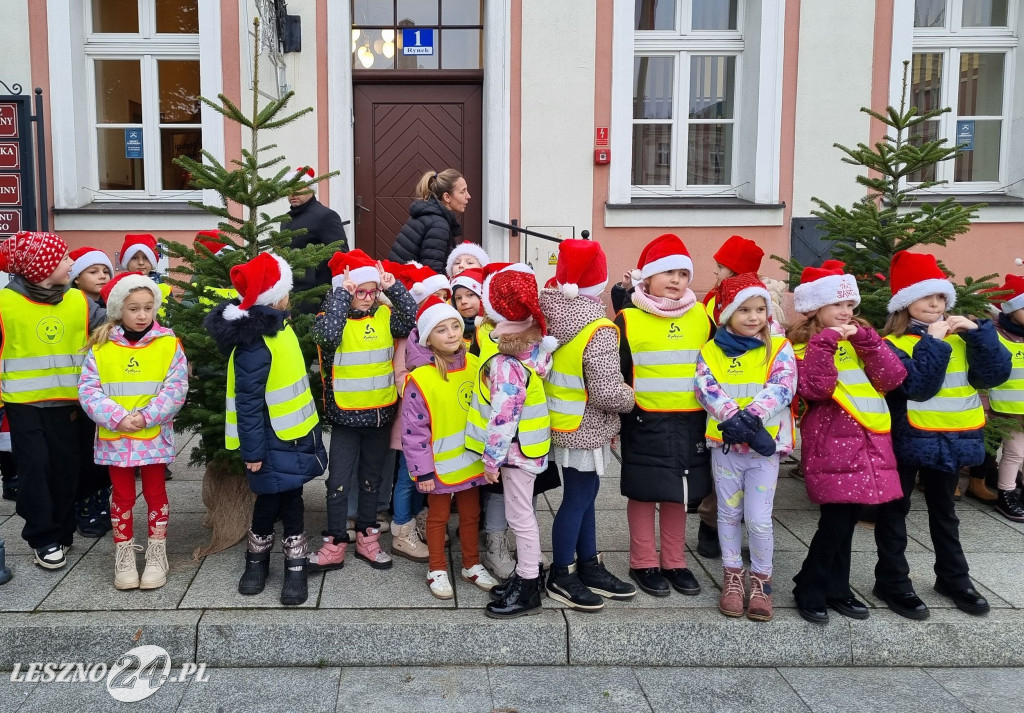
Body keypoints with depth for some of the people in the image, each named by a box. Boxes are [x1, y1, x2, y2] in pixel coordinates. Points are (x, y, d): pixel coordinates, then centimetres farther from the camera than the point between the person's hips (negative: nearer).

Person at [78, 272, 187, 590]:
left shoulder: (169, 344, -6)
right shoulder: (101, 346, -3)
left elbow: (176, 390, -10)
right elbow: (88, 390, -6)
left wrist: (145, 417, -19)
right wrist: (117, 417, -17)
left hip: (155, 436, -1)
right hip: (114, 438, 1)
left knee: (155, 493, 11)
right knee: (122, 496, 12)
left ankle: (156, 556, 23)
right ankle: (124, 558, 24)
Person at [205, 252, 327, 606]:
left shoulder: (277, 326, 5)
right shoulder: (254, 344, -24)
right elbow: (248, 402, -22)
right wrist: (252, 450, -19)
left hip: (293, 434, 8)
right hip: (272, 441, -8)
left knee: (291, 499, 13)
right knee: (270, 501, 7)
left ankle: (295, 568, 21)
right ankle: (256, 562, 28)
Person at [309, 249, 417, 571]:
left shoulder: (385, 315, 0)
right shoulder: (331, 316, -10)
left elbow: (414, 321, -16)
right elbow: (327, 334, -32)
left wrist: (394, 287, -18)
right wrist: (342, 294, -28)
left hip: (380, 415, 3)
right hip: (346, 417, -3)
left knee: (371, 479, 17)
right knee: (338, 482, 4)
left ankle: (367, 538, 31)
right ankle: (335, 545, 16)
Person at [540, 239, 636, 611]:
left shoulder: (552, 316, -2)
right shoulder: (599, 331, -23)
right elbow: (607, 393, -24)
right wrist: (631, 397, -5)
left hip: (564, 423, 8)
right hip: (584, 428, -8)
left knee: (584, 494, 19)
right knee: (577, 498, 6)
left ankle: (589, 567, 32)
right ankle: (561, 576, 19)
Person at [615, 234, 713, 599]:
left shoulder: (702, 317, 5)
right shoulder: (628, 320, -6)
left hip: (690, 422, 3)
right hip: (645, 423, -3)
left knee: (679, 493, 13)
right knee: (643, 493, 6)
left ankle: (674, 563, 26)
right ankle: (644, 564, 20)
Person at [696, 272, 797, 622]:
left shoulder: (779, 349, -1)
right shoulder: (710, 351, 2)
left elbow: (782, 389, -15)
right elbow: (706, 388, -11)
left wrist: (751, 416, -28)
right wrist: (733, 418, -26)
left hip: (765, 446, -2)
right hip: (724, 445, 2)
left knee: (758, 519, -2)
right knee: (729, 514, 13)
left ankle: (761, 580, 18)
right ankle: (732, 576, 27)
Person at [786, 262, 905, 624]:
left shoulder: (859, 342, 14)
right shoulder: (805, 347, -3)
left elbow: (893, 378, 1)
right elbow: (815, 390, -19)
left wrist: (865, 339, -6)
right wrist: (825, 342, -20)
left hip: (869, 443, 6)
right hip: (831, 444, -6)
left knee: (846, 519, 12)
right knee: (835, 521, -8)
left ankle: (837, 589, 25)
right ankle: (809, 590, 9)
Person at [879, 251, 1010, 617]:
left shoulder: (960, 336, 6)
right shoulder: (892, 343, -12)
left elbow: (994, 375, -4)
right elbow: (918, 386, -24)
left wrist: (979, 333, -13)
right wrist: (932, 343, -23)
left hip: (952, 439, 6)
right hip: (908, 440, -5)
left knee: (944, 510, 20)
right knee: (895, 511, 5)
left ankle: (953, 578, 33)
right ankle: (892, 582, 15)